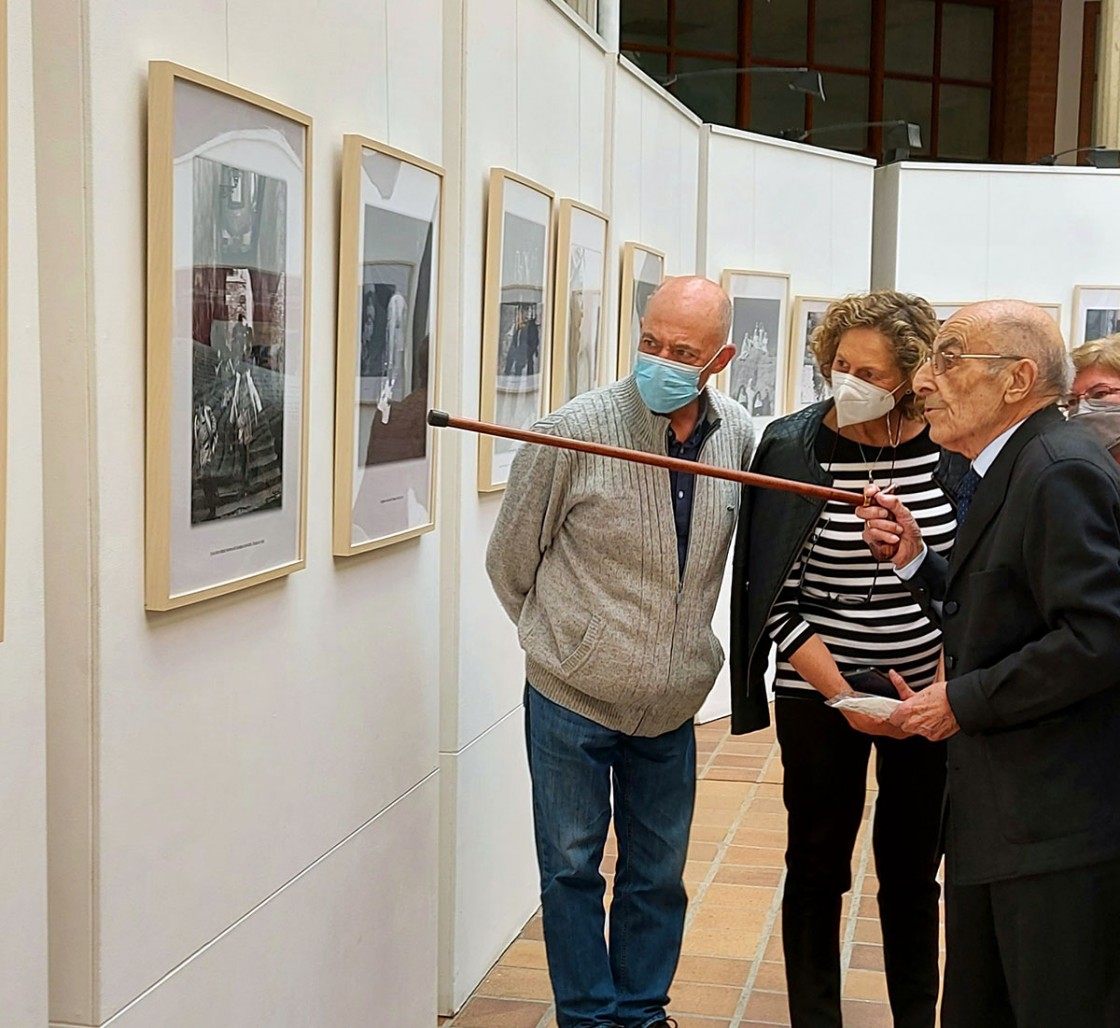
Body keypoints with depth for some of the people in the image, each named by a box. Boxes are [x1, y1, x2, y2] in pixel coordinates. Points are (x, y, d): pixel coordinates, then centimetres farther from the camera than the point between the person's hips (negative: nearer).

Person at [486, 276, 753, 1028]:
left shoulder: (740, 439, -4)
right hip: (572, 699, -3)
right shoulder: (577, 431, -16)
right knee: (572, 867, 8)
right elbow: (510, 560, -3)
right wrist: (558, 637, 7)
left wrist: (690, 650, 10)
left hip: (671, 706, 4)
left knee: (659, 873, 15)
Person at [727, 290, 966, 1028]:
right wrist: (843, 698, -14)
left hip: (928, 692, 2)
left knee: (913, 870, 12)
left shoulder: (949, 449, -5)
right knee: (819, 869, 9)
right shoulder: (794, 450, -11)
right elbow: (775, 603, -9)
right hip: (819, 695, -2)